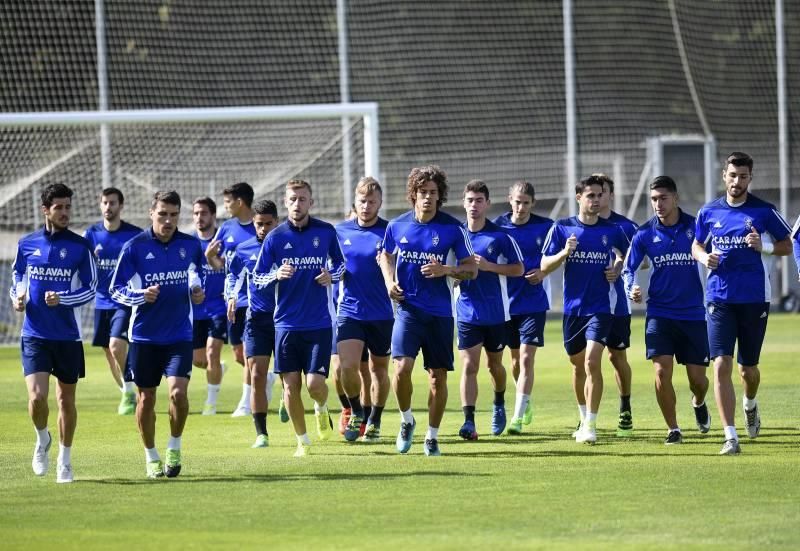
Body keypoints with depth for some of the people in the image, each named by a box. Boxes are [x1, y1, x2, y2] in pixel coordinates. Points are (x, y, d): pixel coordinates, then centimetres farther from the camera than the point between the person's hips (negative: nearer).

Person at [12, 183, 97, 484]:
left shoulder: (80, 246, -3)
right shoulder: (27, 243, 3)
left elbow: (90, 289, -1)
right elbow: (18, 276, 20)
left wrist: (62, 299, -17)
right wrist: (17, 297, -1)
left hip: (68, 335, 0)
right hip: (35, 334, 0)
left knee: (66, 399, 8)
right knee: (37, 396, -15)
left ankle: (64, 460, 24)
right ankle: (42, 441, 16)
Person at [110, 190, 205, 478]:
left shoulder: (191, 246, 1)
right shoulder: (134, 247, -7)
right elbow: (116, 290, -3)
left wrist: (197, 292, 1)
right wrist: (141, 295, -21)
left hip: (180, 334, 1)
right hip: (144, 335, -1)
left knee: (178, 391, -16)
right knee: (146, 397, 6)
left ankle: (174, 448, 6)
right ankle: (151, 458, 23)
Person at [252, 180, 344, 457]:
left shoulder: (326, 232, 1)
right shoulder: (275, 237, -1)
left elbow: (340, 263, 16)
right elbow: (257, 277, 3)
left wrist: (332, 275, -6)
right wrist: (277, 275, -18)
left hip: (319, 323, -1)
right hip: (287, 322, 1)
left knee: (315, 383, -9)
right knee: (290, 385, 0)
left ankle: (322, 409, 27)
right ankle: (302, 441, 17)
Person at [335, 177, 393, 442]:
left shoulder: (390, 232, -4)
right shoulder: (340, 231, 4)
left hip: (382, 313, -1)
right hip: (349, 310, 1)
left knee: (379, 369, 10)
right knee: (347, 366, -14)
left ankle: (374, 422, 27)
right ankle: (356, 413, 10)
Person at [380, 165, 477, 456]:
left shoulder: (452, 228, -4)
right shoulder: (397, 226, 2)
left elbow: (471, 269, 1)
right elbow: (386, 256, 21)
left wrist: (446, 270, -18)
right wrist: (390, 282, 3)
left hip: (440, 312, 0)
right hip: (408, 308, 0)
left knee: (438, 376, 4)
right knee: (402, 368, -17)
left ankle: (432, 436, 19)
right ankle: (406, 420, 9)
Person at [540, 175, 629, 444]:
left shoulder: (612, 230, 1)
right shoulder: (562, 228, 0)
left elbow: (624, 253, 21)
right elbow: (545, 266, -2)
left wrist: (618, 269, 0)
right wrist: (565, 253, -19)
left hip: (601, 308, -2)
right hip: (573, 308, 2)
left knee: (592, 361, -17)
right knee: (578, 364, 14)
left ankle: (591, 424, -14)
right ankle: (584, 417, 35)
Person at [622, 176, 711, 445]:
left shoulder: (696, 227, -2)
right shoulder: (645, 233, -1)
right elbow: (629, 268, 4)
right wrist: (632, 289, -17)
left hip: (694, 314, 0)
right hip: (659, 313, 0)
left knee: (697, 378, 3)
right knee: (662, 372, -13)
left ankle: (699, 403, 39)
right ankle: (673, 429, 3)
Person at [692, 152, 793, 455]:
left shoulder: (764, 211, -2)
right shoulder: (709, 212, 5)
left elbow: (786, 246, 5)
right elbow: (696, 245, 18)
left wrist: (763, 246, -15)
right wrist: (704, 257, -5)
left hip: (754, 299, -1)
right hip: (720, 299, 1)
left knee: (748, 367, 11)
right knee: (721, 364, -13)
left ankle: (750, 405, 47)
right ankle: (730, 437, -14)